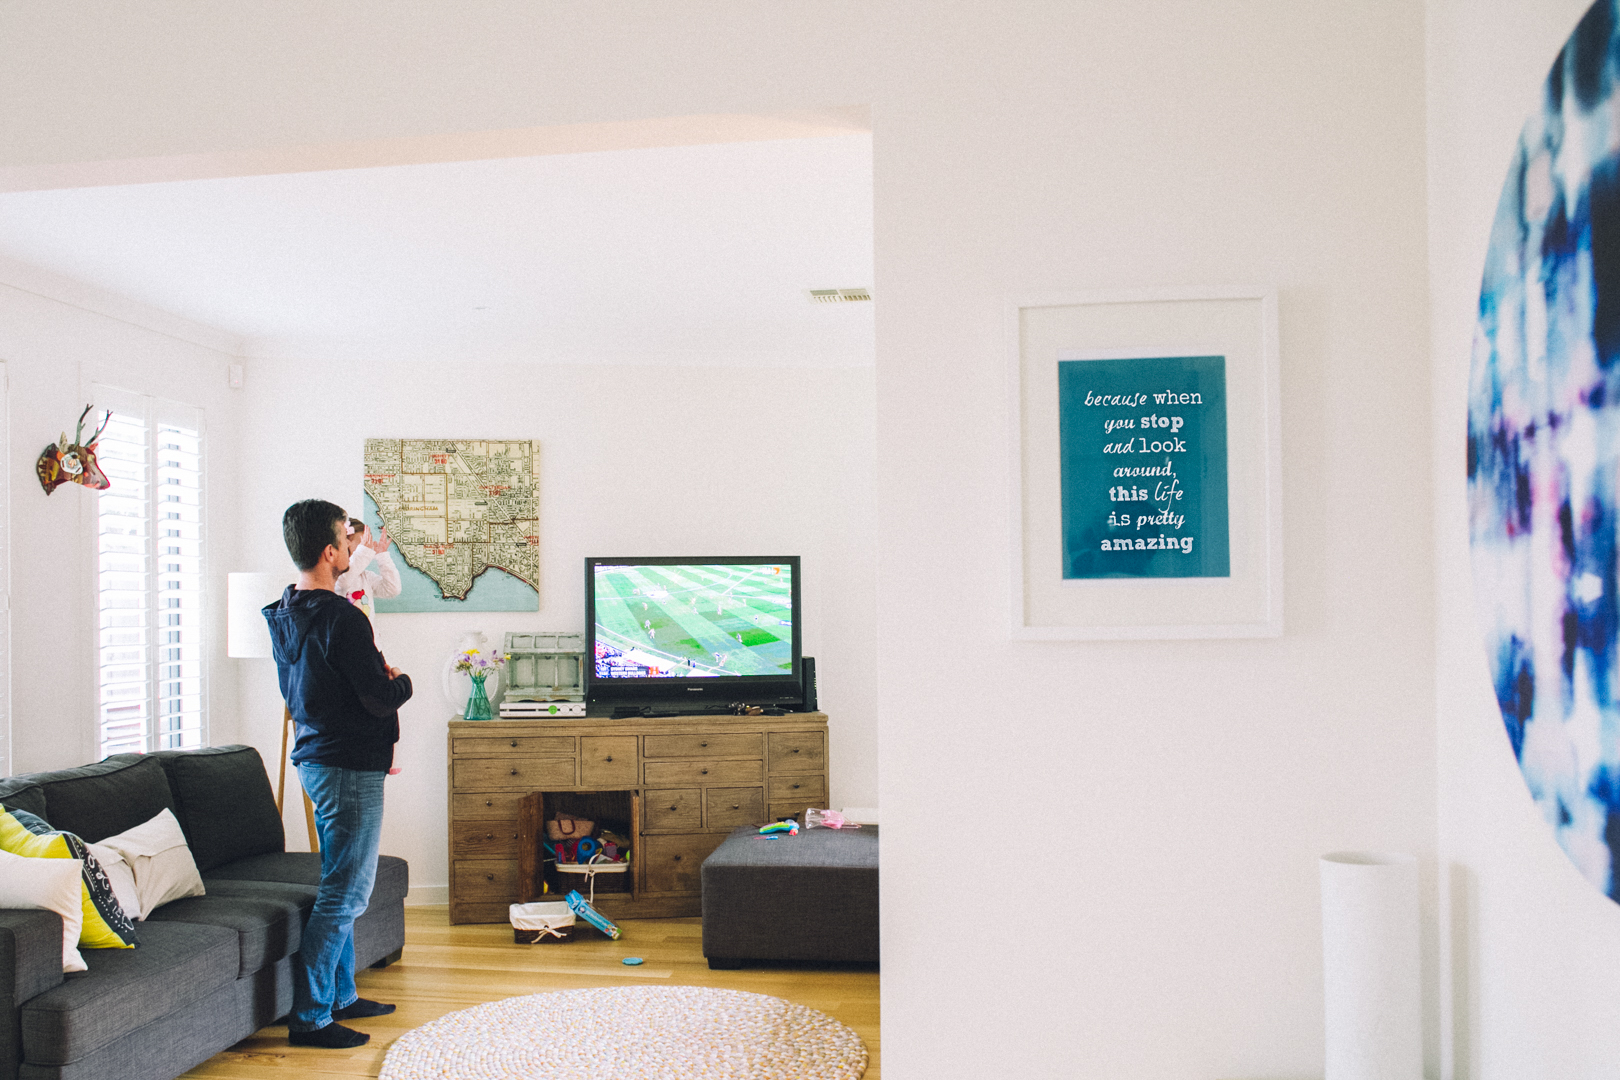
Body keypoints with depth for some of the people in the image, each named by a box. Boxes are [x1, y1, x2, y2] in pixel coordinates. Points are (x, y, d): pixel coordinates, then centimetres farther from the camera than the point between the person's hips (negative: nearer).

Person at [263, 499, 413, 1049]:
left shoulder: (283, 615, 9)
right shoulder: (341, 618, -21)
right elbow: (382, 699, -21)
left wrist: (377, 674, 11)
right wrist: (402, 682, 1)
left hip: (316, 757, 10)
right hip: (349, 766, -10)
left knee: (339, 886, 19)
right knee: (345, 894, -3)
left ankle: (340, 995, 29)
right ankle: (309, 1018, 3)